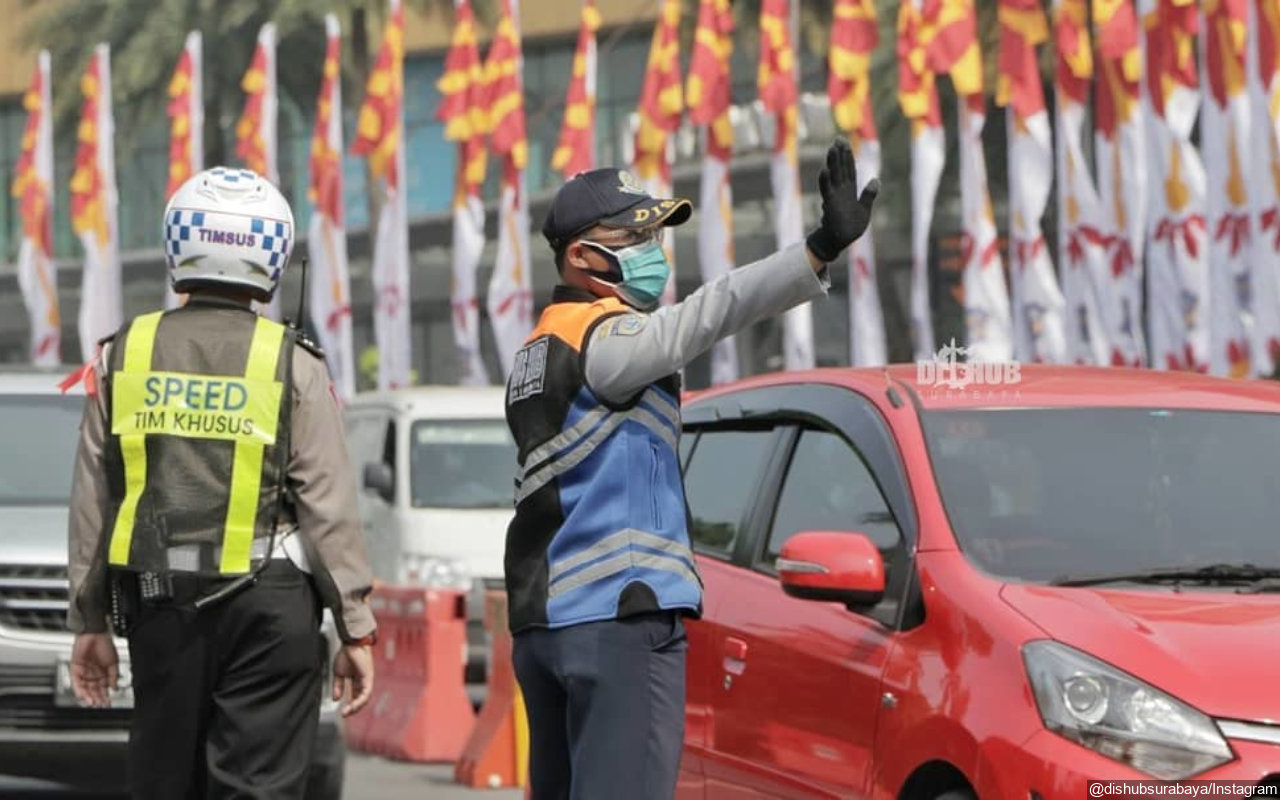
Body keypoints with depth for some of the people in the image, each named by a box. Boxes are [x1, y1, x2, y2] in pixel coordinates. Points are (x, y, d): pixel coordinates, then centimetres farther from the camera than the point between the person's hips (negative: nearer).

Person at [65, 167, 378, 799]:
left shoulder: (123, 356, 4)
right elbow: (328, 509, -5)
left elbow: (92, 504, 7)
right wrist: (356, 628, 1)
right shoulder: (291, 366, -4)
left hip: (157, 602, 3)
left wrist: (89, 622, 14)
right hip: (268, 604, -3)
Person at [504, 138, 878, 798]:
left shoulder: (541, 348, 21)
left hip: (541, 619, 10)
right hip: (619, 617, -10)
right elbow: (703, 316, -27)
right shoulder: (602, 336, -9)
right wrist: (820, 251, -37)